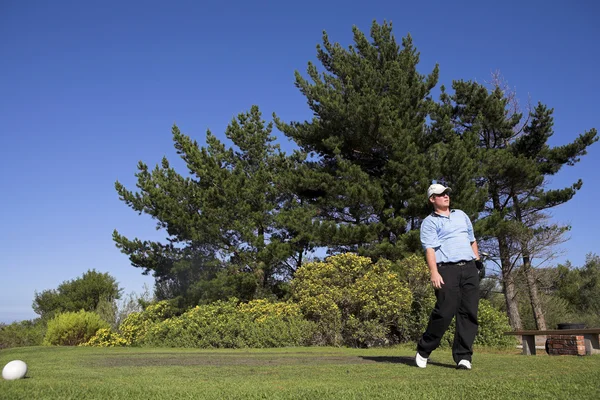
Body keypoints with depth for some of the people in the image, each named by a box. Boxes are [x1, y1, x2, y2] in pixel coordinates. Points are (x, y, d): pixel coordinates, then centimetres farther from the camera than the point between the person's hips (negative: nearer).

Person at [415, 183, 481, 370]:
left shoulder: (461, 215, 23)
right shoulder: (429, 222, 4)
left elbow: (472, 240, 27)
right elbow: (429, 248, -8)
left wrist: (478, 261, 17)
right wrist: (434, 273, -20)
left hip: (469, 269, 5)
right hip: (447, 270, -5)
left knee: (469, 313, -1)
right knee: (445, 312, -11)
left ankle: (463, 357, 4)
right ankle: (423, 350, 7)